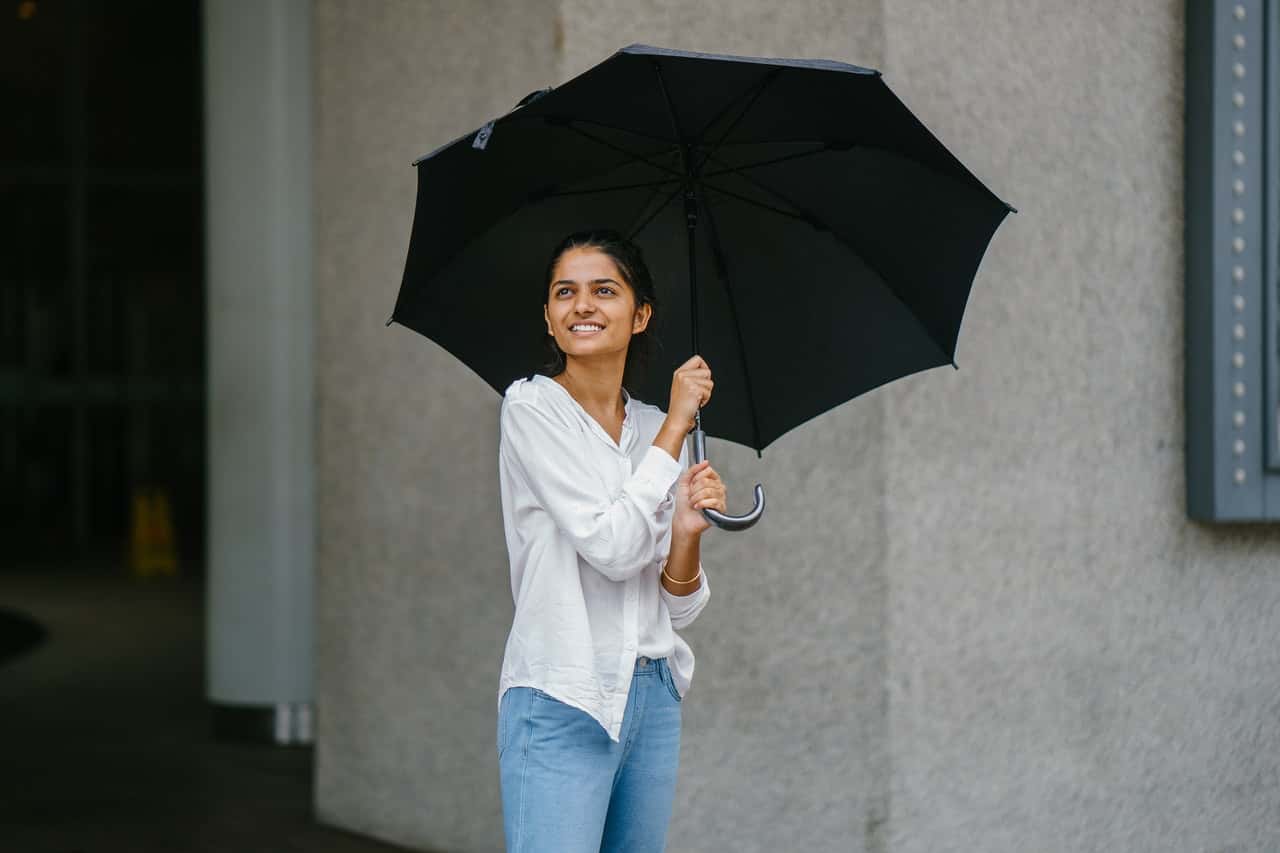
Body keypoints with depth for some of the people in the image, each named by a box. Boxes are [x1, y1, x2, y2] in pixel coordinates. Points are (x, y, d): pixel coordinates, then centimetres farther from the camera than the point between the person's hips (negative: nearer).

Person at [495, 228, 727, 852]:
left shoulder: (656, 429, 11)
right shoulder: (531, 408, -6)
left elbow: (680, 607, 11)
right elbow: (610, 547, -16)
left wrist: (686, 533, -10)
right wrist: (675, 426, -8)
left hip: (654, 701, 6)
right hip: (562, 705, -6)